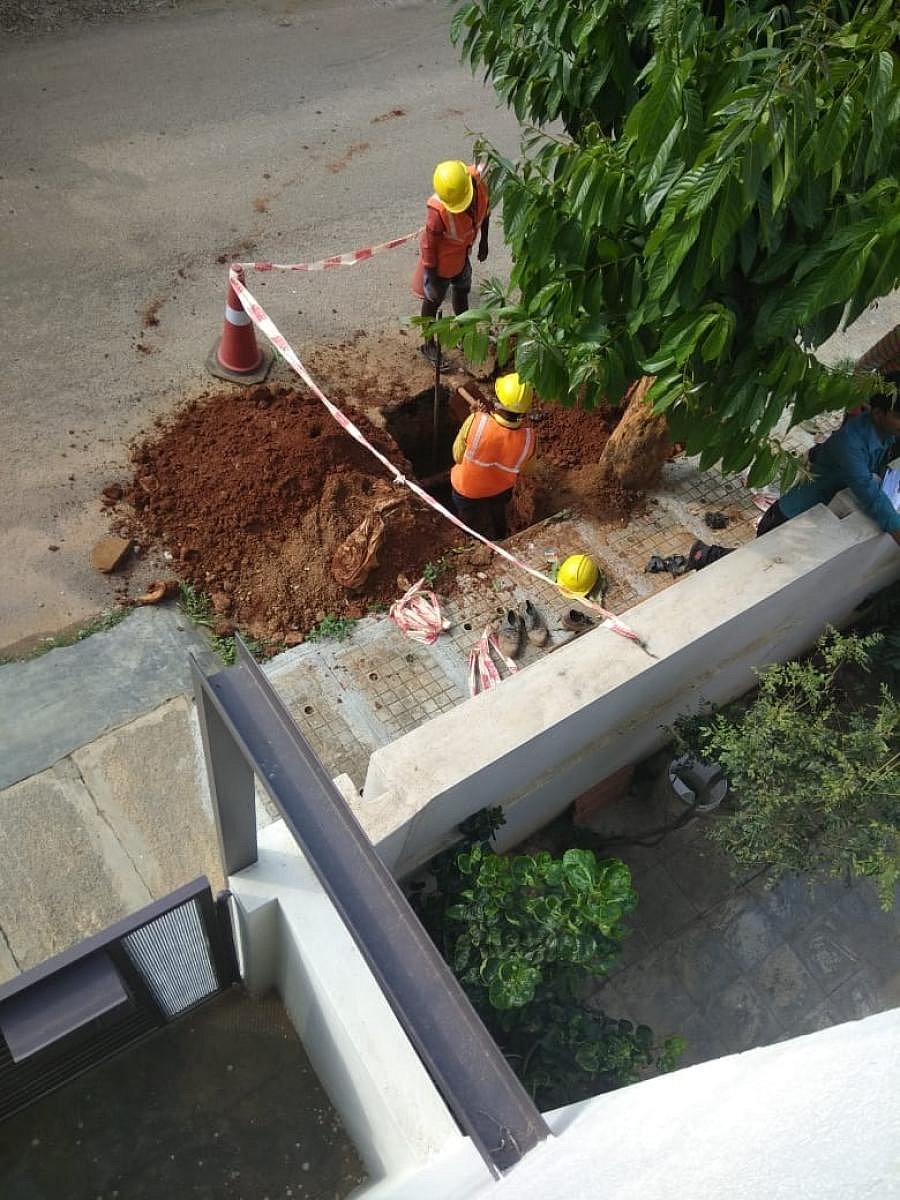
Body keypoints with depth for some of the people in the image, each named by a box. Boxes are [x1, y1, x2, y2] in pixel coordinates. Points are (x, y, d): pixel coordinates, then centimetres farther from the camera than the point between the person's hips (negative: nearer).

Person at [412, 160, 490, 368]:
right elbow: (430, 245, -27)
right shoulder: (438, 210, -40)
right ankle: (429, 345, 38)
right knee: (433, 300, 16)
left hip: (463, 251, 6)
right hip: (442, 258, -6)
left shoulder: (478, 182, -25)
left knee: (462, 290, 28)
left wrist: (483, 241, 8)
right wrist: (432, 276, -18)